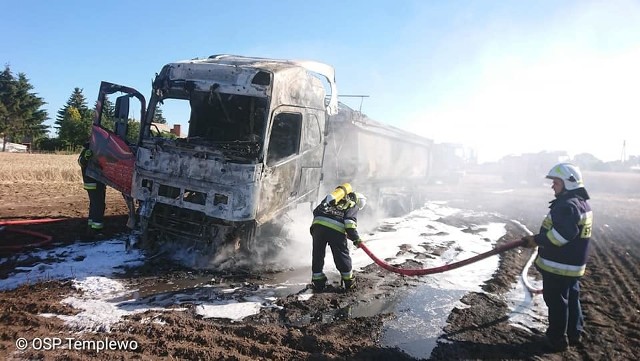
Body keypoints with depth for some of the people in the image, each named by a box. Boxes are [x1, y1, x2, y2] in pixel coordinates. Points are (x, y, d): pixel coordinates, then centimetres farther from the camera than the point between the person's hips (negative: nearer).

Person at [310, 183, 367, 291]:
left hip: (318, 222, 4)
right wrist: (355, 238, -2)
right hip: (336, 228, -4)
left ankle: (318, 282, 24)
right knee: (342, 255, 11)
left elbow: (316, 210, 27)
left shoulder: (335, 195, 34)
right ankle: (349, 282, 24)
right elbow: (350, 220, -2)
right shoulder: (354, 203, 19)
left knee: (317, 255, 16)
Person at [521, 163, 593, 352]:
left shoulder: (568, 205, -23)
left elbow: (563, 234, -33)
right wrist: (539, 238, 12)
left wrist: (537, 240, -22)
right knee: (571, 299, 21)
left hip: (558, 265, -10)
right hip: (572, 264, 10)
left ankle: (557, 339, 17)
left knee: (556, 302, 4)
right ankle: (574, 334, 36)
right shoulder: (581, 202, 11)